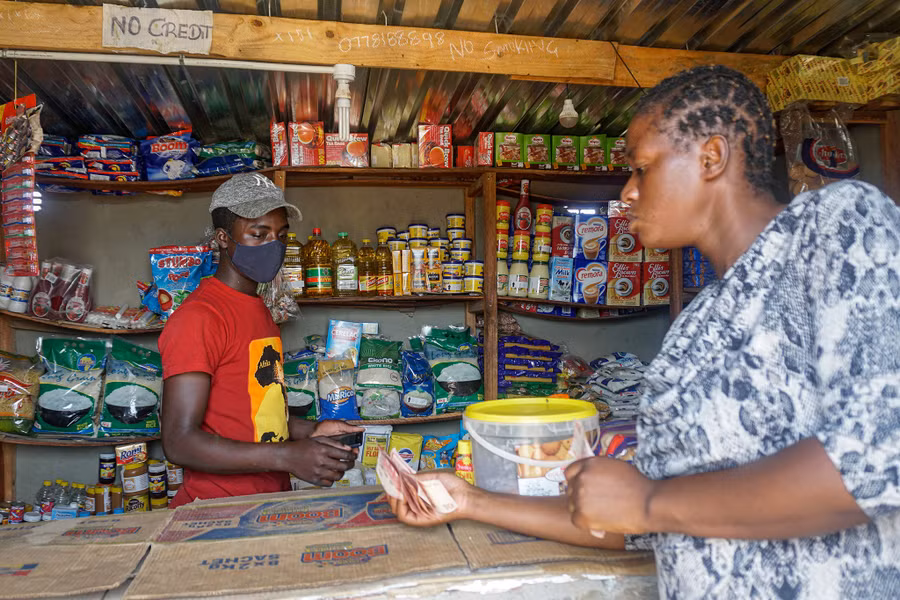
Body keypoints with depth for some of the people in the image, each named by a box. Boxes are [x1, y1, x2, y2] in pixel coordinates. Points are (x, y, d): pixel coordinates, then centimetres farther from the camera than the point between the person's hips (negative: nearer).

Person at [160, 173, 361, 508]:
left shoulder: (259, 309, 13)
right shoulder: (197, 317, -14)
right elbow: (179, 442, -19)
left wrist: (309, 431, 6)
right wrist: (286, 456, -24)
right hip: (219, 510, -7)